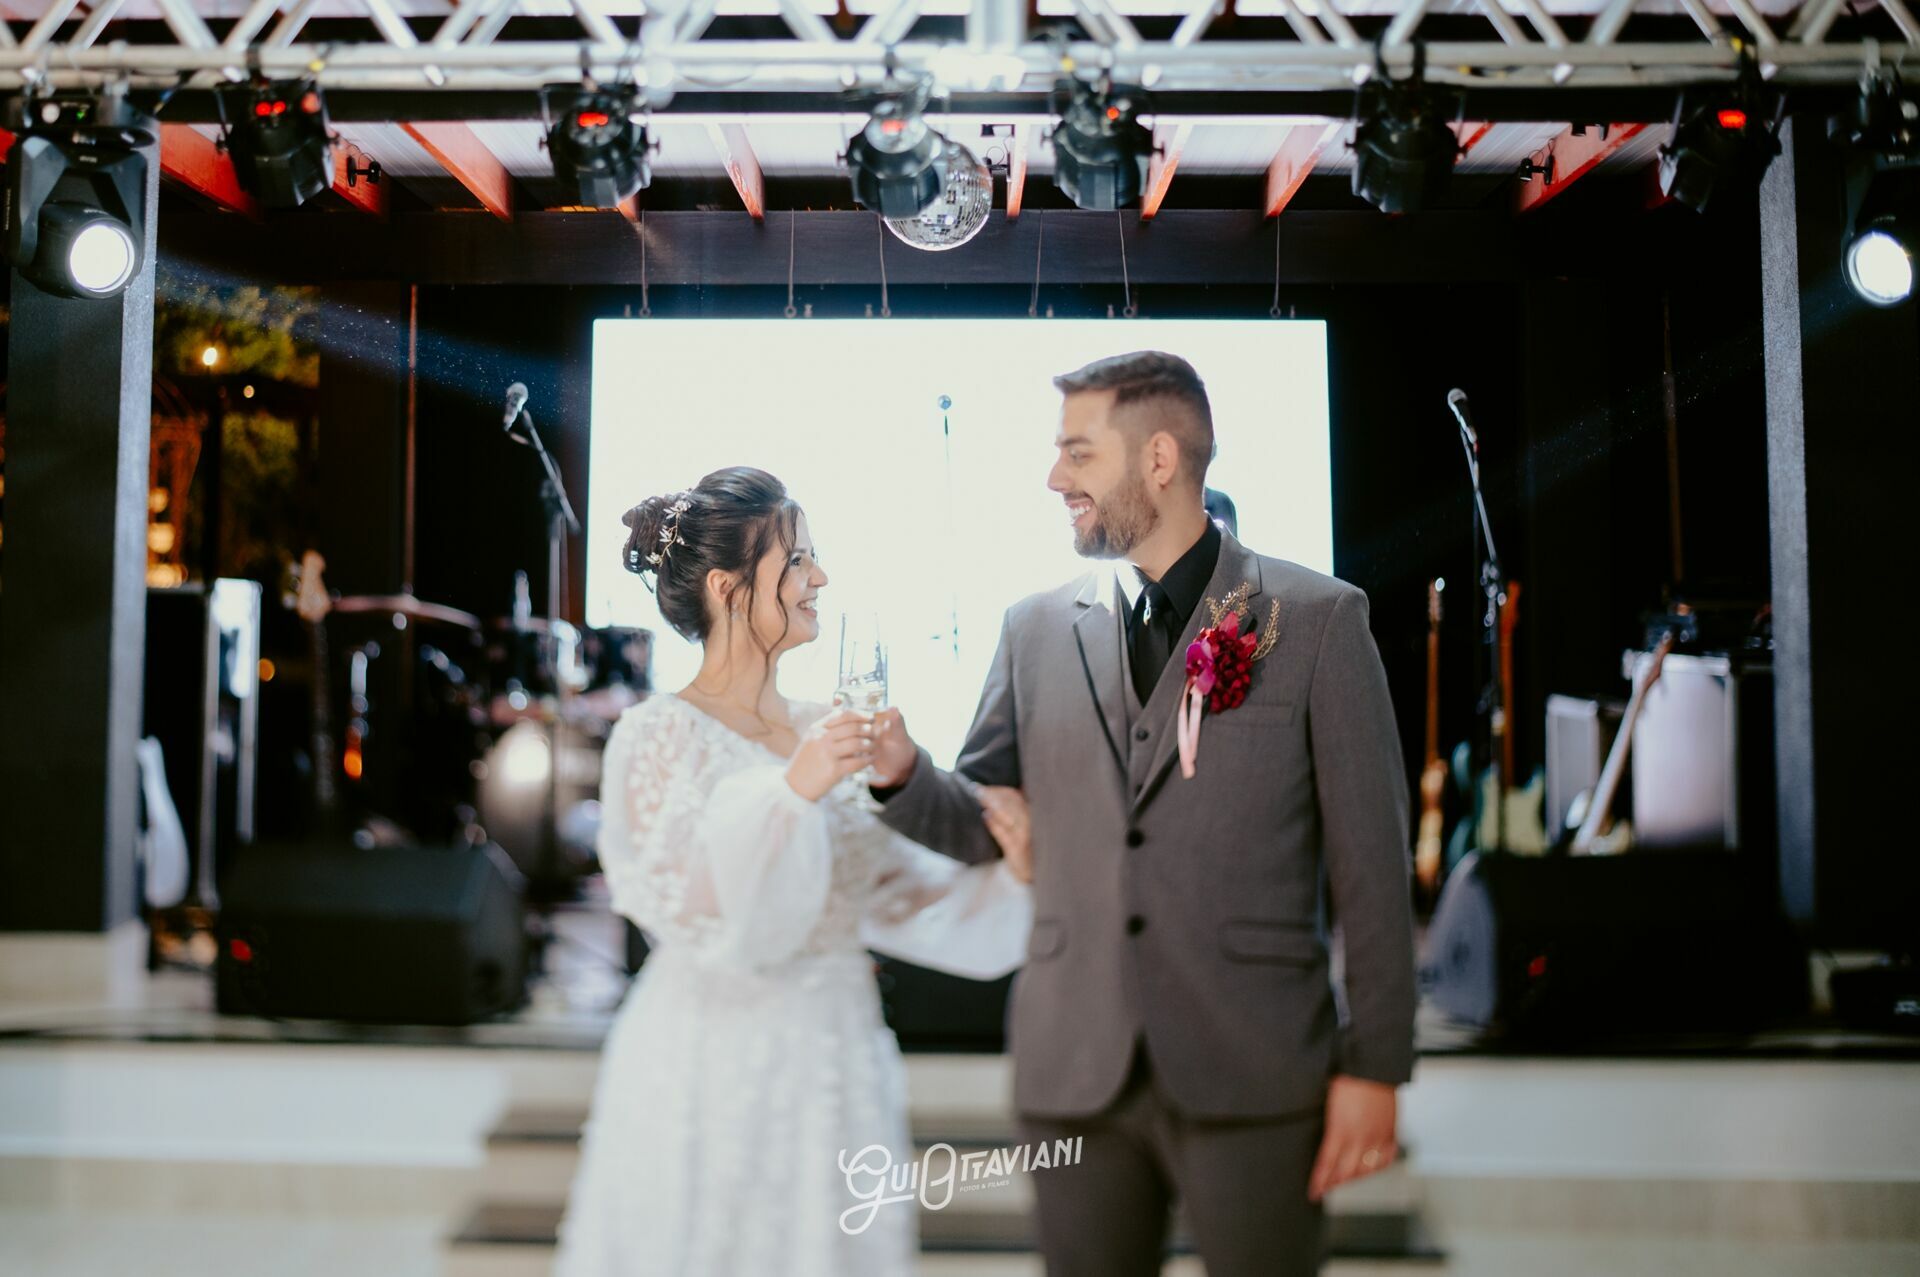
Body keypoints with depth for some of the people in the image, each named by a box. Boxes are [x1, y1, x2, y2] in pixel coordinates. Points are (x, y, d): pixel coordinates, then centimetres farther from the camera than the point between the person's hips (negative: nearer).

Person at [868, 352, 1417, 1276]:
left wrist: (1374, 1065, -5)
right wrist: (901, 774, -8)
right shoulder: (1036, 629, 9)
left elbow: (1369, 859, -3)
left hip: (1249, 1066, -3)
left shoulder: (1317, 619, -1)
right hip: (1075, 1066, 3)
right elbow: (983, 822, 13)